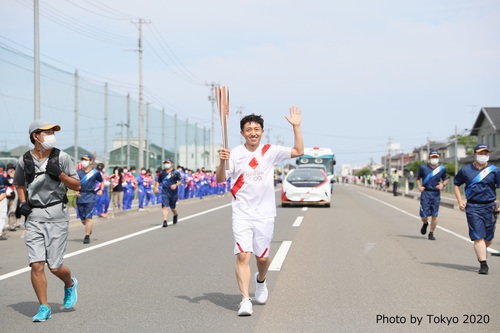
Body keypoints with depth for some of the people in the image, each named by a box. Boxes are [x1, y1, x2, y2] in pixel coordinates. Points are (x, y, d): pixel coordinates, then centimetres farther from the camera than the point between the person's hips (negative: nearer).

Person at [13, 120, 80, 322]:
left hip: (57, 215, -1)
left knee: (55, 267, -3)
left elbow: (76, 186, 3)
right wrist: (23, 203, 5)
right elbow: (19, 184, 23)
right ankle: (43, 308, 7)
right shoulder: (24, 161, 5)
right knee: (36, 265, -7)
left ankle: (70, 284, 30)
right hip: (33, 216, 2)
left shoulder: (62, 158, 0)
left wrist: (59, 174, -13)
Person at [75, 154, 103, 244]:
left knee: (88, 218, -11)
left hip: (90, 197, -3)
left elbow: (102, 181, 17)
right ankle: (89, 229, 37)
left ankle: (87, 236, -7)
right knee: (82, 219, 8)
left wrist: (101, 190, 1)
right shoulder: (78, 172, 8)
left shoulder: (95, 172, 3)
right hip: (80, 197, 3)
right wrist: (76, 191, -4)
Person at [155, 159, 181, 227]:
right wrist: (157, 187, 2)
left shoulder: (175, 172, -1)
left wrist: (176, 185, -17)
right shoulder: (162, 173, 8)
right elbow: (158, 181, 18)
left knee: (172, 207, 13)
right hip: (165, 192, 1)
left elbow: (180, 181, 1)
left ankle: (175, 215, 46)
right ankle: (165, 221, -17)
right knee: (165, 206, -13)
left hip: (173, 192, -1)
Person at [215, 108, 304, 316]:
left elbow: (298, 151, -1)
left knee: (262, 256, 12)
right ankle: (245, 300, -13)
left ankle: (261, 281, 44)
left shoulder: (270, 152, 3)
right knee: (243, 256, -13)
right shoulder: (235, 154, -1)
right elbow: (220, 179, -4)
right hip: (242, 214, -2)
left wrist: (296, 127, -9)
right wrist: (223, 162, -22)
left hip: (264, 214, 2)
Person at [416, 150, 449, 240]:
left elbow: (446, 179, 15)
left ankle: (431, 233, 15)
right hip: (425, 193, -1)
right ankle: (425, 224, 32)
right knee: (423, 215, -4)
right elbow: (418, 178, 13)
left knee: (434, 215, 0)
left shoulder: (442, 168, 4)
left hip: (436, 194, 1)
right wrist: (419, 186, -4)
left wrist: (443, 184, -6)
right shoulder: (423, 167, 1)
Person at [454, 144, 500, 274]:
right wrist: (460, 201, 6)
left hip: (489, 207, 1)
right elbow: (456, 184, 17)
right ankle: (483, 265, -8)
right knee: (478, 237, -9)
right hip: (472, 207, -1)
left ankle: (480, 252, 39)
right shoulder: (466, 170, 4)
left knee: (489, 238, 9)